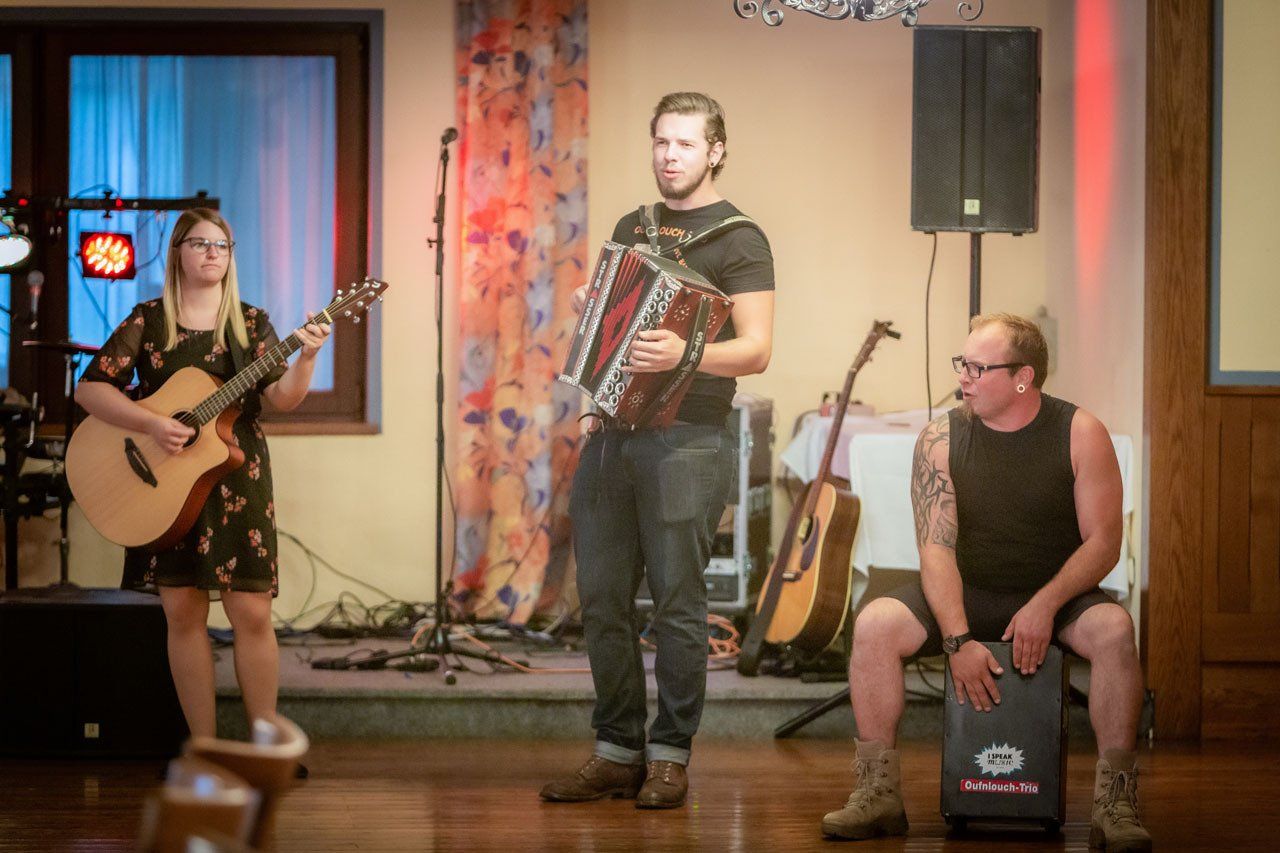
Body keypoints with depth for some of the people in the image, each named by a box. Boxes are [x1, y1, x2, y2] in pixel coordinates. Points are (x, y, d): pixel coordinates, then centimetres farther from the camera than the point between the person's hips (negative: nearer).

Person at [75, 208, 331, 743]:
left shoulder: (250, 324, 6)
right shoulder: (149, 321, 4)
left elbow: (282, 398, -6)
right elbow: (90, 388, -3)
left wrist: (305, 359, -26)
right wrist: (153, 424, -16)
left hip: (236, 478, 0)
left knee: (252, 613, -7)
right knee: (183, 612, 0)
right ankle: (203, 747, 7)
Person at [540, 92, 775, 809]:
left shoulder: (737, 239, -3)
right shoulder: (633, 228, 19)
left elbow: (757, 349, -12)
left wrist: (684, 355, -28)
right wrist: (588, 312, 8)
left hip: (688, 440, -7)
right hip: (613, 430, 7)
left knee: (677, 600, -4)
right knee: (602, 596, 6)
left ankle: (670, 758, 4)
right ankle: (618, 751, 14)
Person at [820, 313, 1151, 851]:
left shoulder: (1079, 433, -8)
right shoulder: (942, 439, -5)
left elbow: (1103, 541, -9)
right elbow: (937, 547, -10)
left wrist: (1045, 605, -25)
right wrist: (958, 639, -24)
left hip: (1057, 596, -1)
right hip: (966, 595, 2)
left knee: (1113, 628, -34)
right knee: (874, 624, -24)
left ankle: (1115, 804, -26)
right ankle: (879, 795, -17)